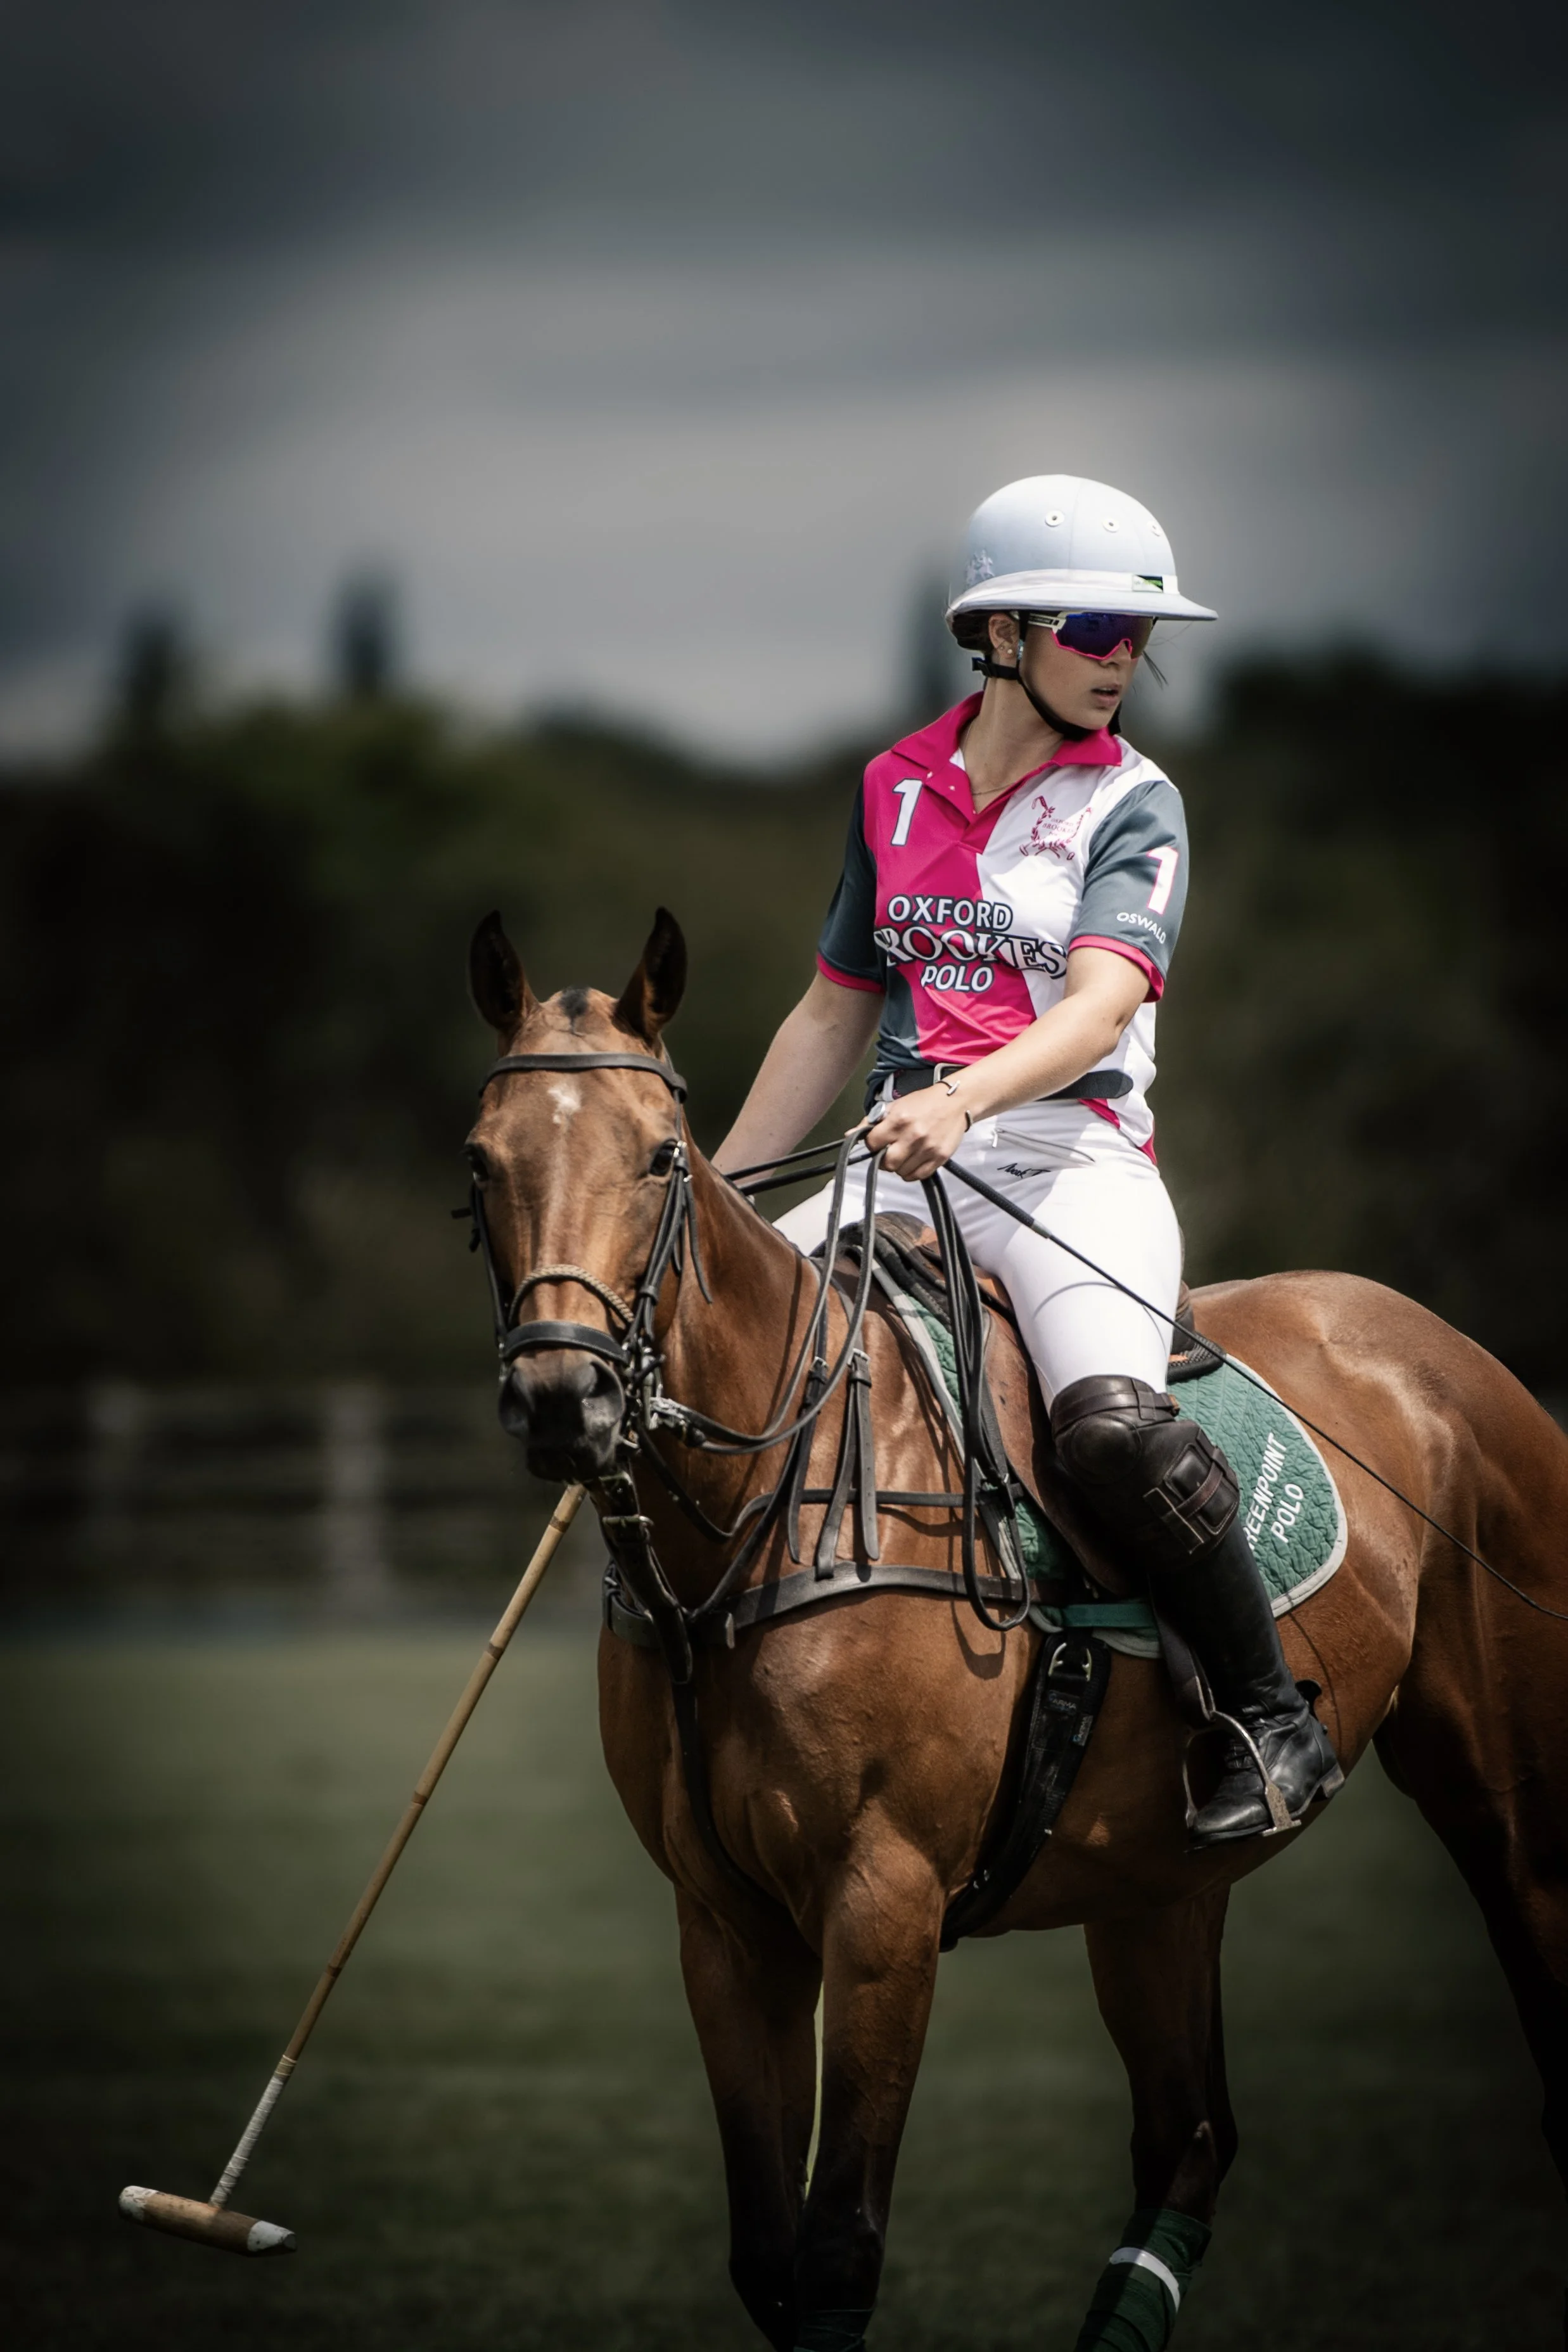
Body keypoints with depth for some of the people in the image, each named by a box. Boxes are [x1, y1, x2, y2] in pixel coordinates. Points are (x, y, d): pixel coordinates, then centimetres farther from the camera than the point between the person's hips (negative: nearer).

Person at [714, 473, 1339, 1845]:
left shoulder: (1132, 806, 0)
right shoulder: (896, 792, 14)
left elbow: (1097, 1010, -16)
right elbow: (835, 1015, 21)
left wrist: (962, 1101, -35)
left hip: (1074, 1159, -5)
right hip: (908, 1167, 5)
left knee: (1115, 1425, -32)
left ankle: (1273, 1717, -14)